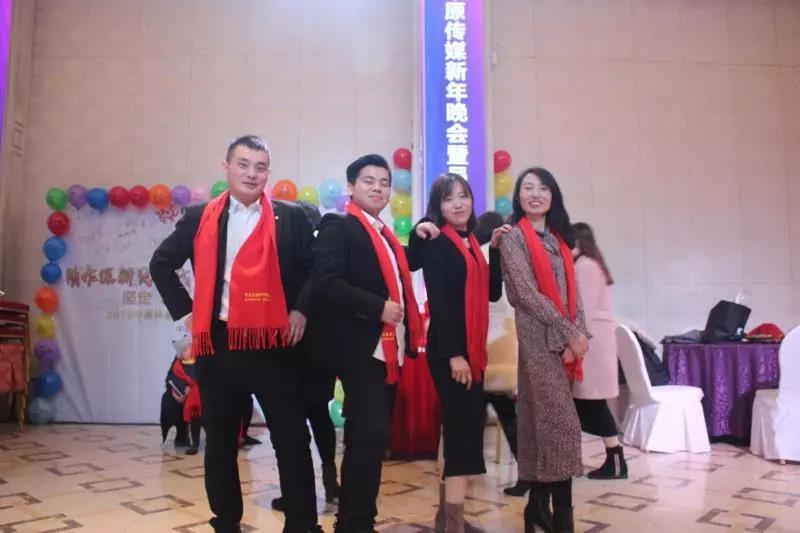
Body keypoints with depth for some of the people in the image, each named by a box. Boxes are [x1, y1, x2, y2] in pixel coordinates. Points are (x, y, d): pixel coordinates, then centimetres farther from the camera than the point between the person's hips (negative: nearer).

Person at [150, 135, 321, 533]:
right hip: (217, 344, 2)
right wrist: (184, 310, 6)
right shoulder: (200, 218, 8)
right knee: (219, 443, 13)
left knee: (293, 440, 2)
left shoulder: (291, 218, 4)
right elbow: (161, 264, 15)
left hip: (273, 344, -2)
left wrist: (302, 309, -2)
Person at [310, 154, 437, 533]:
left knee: (370, 438, 13)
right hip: (361, 349, -8)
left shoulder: (387, 236, 20)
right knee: (370, 435, -12)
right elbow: (325, 283, -19)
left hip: (389, 351, 9)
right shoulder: (338, 227, -5)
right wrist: (377, 307, -20)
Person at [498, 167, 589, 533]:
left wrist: (580, 332, -2)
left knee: (542, 421, 9)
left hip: (565, 340, 6)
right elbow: (527, 294, -11)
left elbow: (572, 291, 13)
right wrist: (569, 333, -12)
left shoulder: (559, 238, 17)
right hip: (538, 338, -6)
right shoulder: (514, 238, -2)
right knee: (562, 423, -8)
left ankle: (538, 503, 16)